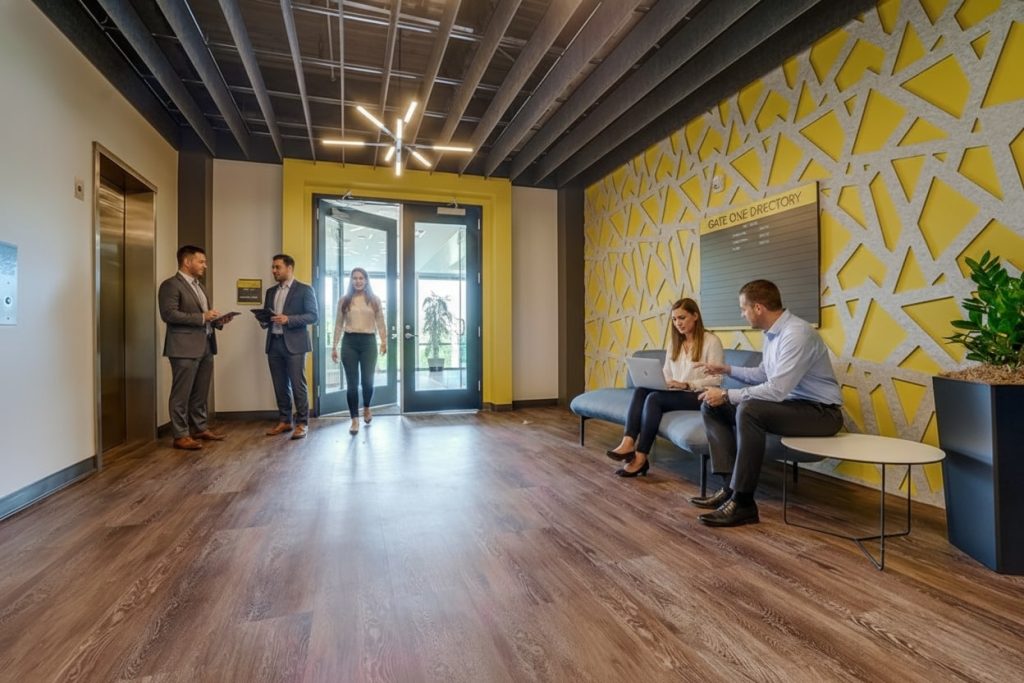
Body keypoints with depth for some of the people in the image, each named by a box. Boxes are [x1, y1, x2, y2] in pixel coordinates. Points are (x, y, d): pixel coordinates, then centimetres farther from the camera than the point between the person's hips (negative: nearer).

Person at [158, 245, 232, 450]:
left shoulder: (199, 285, 20)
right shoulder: (171, 284, -7)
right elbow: (168, 314, -18)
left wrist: (218, 321, 4)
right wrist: (202, 317, -20)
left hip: (205, 346, 8)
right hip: (185, 348, -8)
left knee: (201, 393, 14)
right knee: (181, 394, -1)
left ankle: (200, 428, 25)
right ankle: (180, 435, 6)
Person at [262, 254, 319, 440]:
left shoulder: (304, 289, -2)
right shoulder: (270, 292, 18)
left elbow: (313, 316, -9)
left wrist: (288, 319, -19)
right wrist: (264, 320, -2)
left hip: (294, 344, -6)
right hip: (274, 343, 6)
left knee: (298, 385, -4)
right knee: (280, 386, 10)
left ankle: (302, 423, 4)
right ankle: (284, 421, 20)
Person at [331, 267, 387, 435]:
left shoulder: (375, 300, 6)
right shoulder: (344, 300, 8)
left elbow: (380, 322, 3)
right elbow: (338, 325, 9)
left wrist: (384, 341, -9)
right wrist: (334, 346, 5)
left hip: (368, 341, 0)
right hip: (349, 342, 1)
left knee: (367, 380, 0)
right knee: (352, 382, 0)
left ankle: (366, 408, 32)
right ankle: (354, 419, 9)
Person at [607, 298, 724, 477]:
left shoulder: (711, 341, -4)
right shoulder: (675, 343, 18)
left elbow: (716, 379, -12)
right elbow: (666, 374, 14)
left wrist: (686, 384, -22)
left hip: (699, 396, -6)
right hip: (676, 394, 6)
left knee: (655, 398, -31)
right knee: (640, 390, -23)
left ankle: (640, 458, -28)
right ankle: (628, 443, -35)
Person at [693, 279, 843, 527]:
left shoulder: (797, 333, -23)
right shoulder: (772, 333, 6)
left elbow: (776, 390, -30)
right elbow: (762, 375, 22)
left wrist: (726, 395, -23)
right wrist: (727, 369, 17)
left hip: (821, 411, -9)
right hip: (789, 402, 9)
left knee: (749, 410, -36)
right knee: (712, 407, -1)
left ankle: (742, 502, -25)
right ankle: (730, 485, -5)